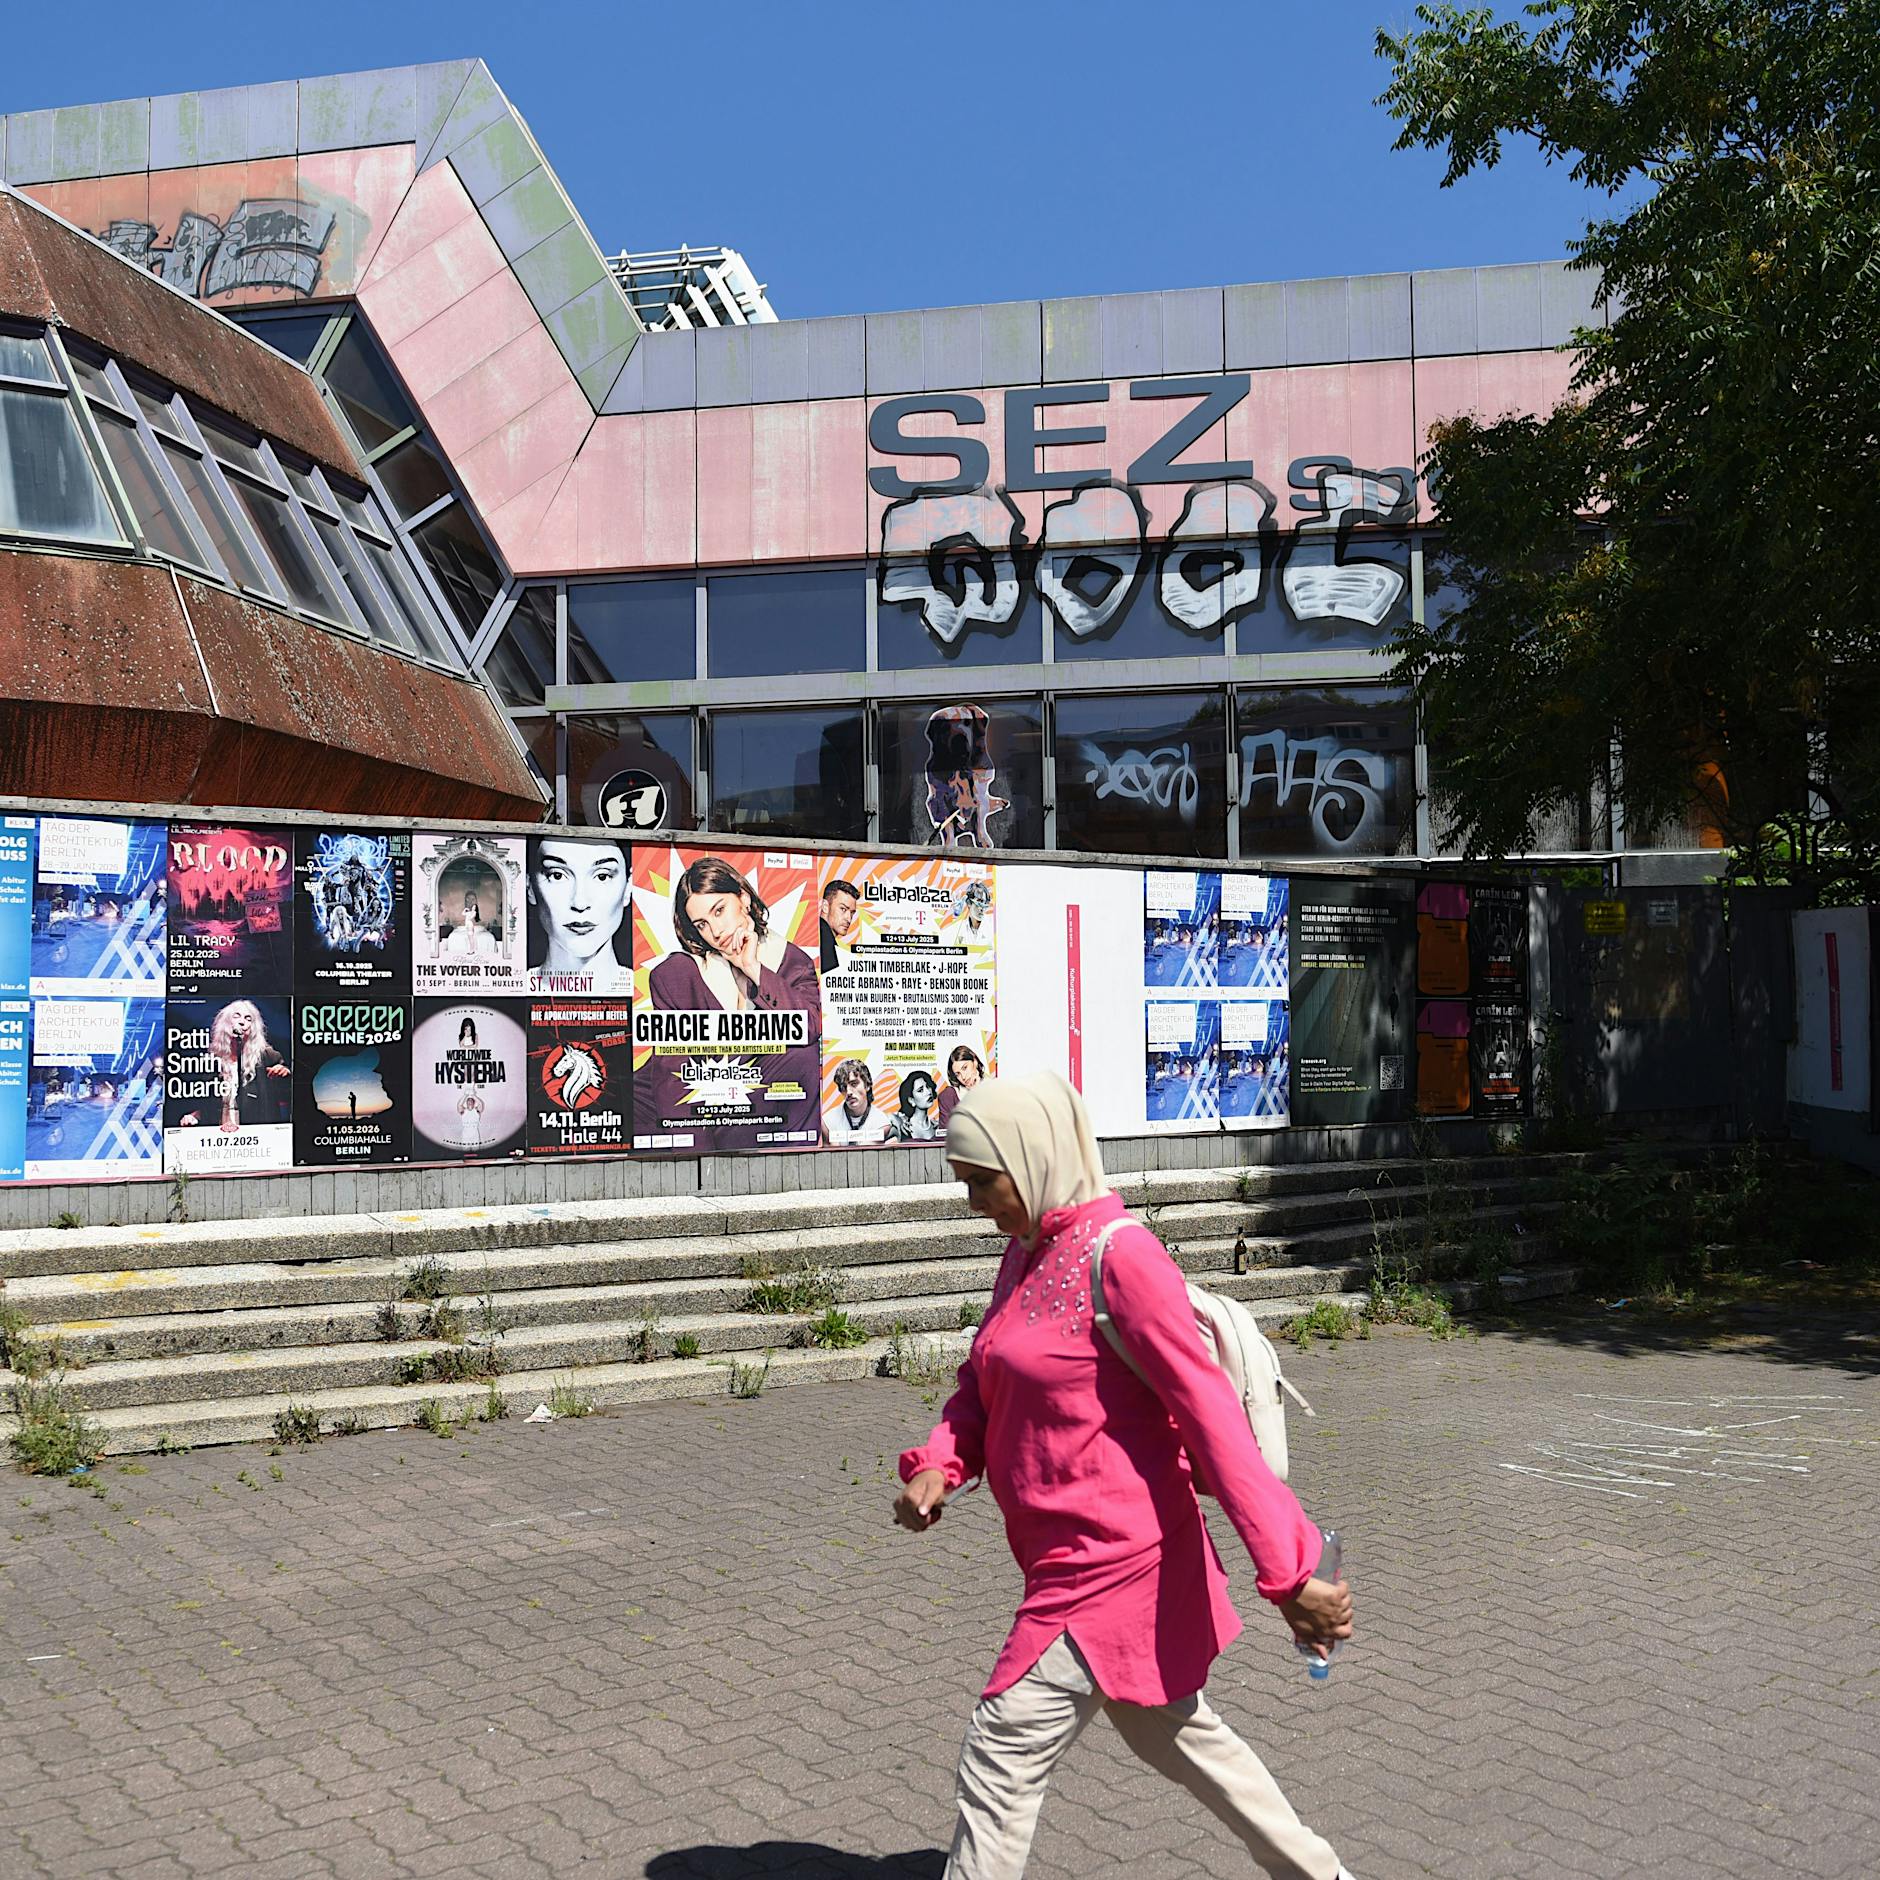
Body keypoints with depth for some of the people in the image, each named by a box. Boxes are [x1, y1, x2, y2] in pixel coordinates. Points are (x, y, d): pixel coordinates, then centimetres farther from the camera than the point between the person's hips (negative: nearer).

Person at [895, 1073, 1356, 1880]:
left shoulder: (1119, 1254, -21)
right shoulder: (1026, 1252, 7)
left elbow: (1211, 1413, -23)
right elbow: (982, 1383, 11)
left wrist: (1285, 1574, -22)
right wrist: (938, 1464, -10)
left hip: (1114, 1562, -9)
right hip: (1079, 1552, 9)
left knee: (1003, 1753, -2)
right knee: (1169, 1732, 24)